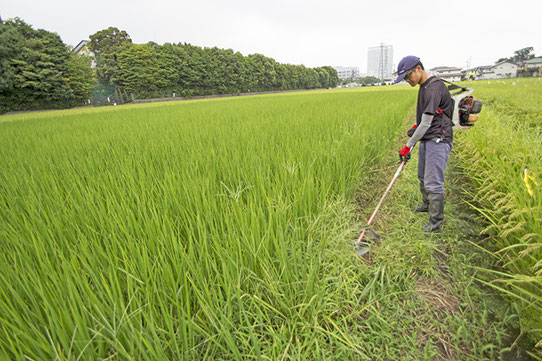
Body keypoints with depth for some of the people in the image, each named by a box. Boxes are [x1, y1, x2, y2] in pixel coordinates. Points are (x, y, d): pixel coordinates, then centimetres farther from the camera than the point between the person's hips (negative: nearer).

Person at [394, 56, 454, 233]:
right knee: (422, 177, 22)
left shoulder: (434, 88, -19)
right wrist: (416, 126, 8)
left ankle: (435, 223, 2)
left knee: (433, 183, -8)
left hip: (438, 140, -10)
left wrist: (408, 146, -17)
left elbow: (426, 123, -21)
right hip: (427, 140, 10)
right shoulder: (424, 86, 12)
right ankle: (428, 205, 42)